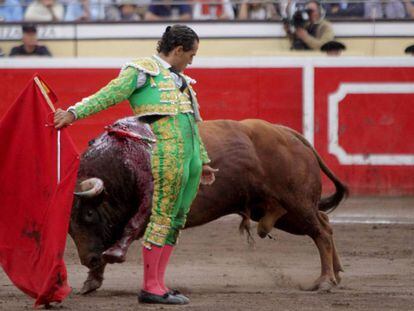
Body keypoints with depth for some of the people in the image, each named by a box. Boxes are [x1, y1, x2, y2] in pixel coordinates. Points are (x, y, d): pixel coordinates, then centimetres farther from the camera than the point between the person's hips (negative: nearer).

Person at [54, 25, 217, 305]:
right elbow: (108, 95, -8)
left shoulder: (180, 80, 27)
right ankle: (151, 287, -8)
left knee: (176, 219, 6)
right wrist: (74, 113, -20)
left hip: (191, 155, 9)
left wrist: (204, 161, 36)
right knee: (163, 216, -10)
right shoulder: (142, 71, 1)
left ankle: (158, 284, 7)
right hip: (166, 149, -9)